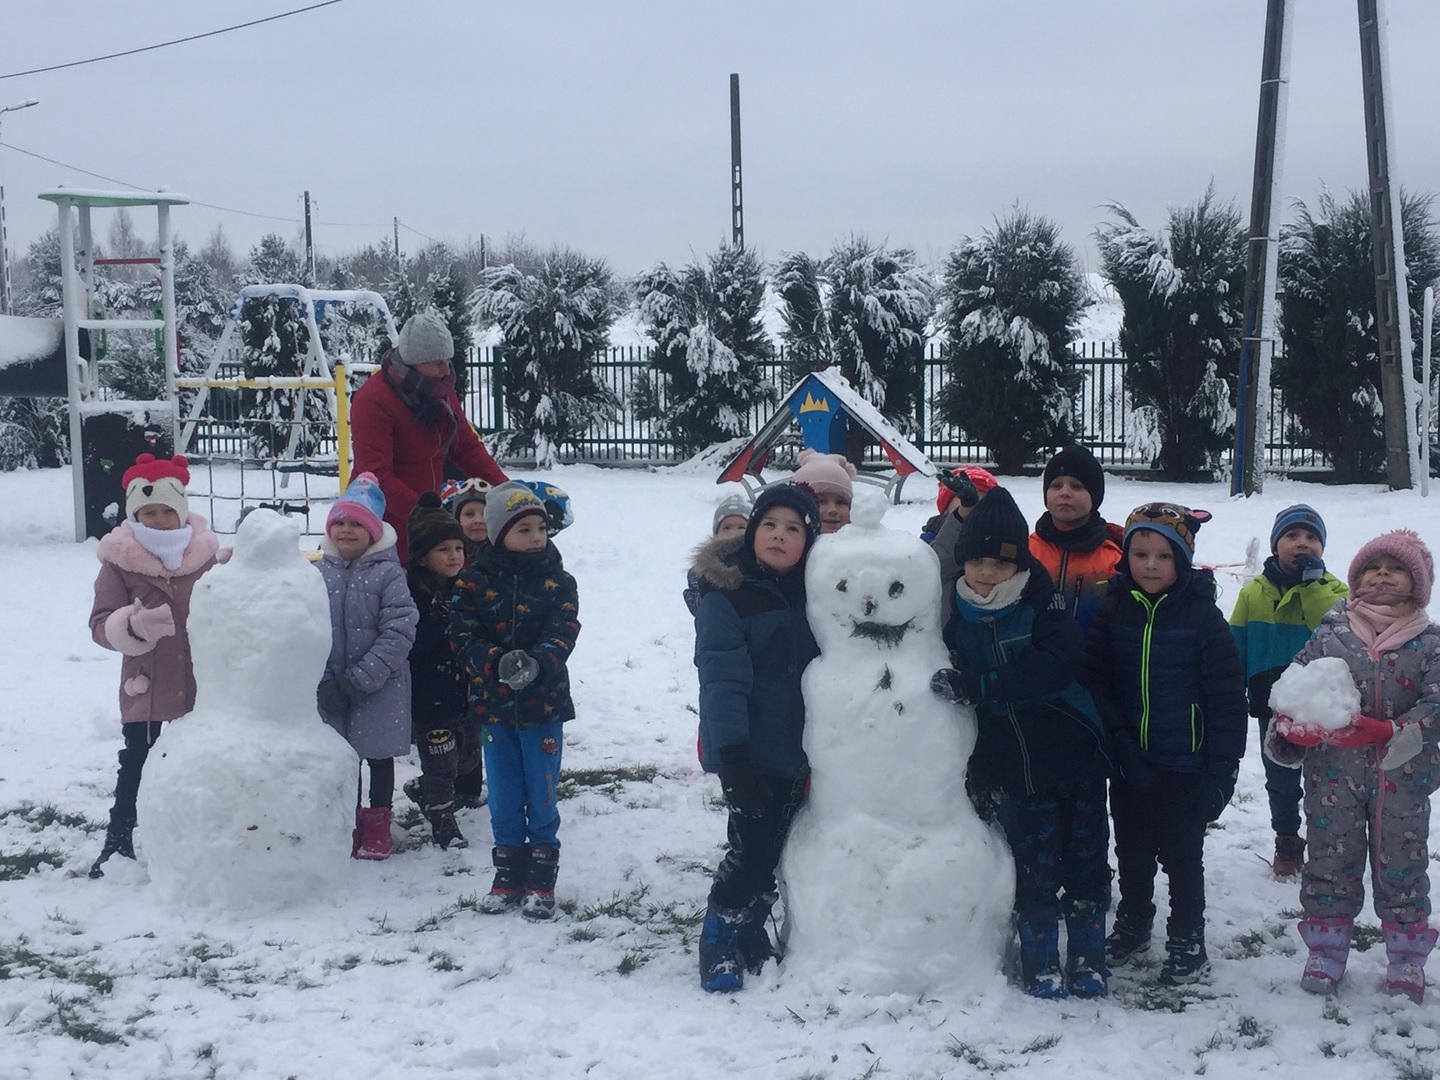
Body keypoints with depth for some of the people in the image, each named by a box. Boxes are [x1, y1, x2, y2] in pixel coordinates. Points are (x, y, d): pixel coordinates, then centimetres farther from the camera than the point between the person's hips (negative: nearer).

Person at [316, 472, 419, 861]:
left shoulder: (388, 574, -10)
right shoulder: (319, 573, 0)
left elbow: (399, 633, -15)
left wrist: (360, 680, -18)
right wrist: (324, 683, -12)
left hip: (378, 687, -3)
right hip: (329, 688, 3)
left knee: (379, 755, 10)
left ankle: (377, 826, 24)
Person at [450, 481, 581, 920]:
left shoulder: (558, 583, -3)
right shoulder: (476, 581, -3)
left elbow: (563, 634, -12)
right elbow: (462, 636, -8)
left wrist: (534, 663, -31)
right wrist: (497, 663, -25)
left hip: (544, 705, -1)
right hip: (493, 705, 1)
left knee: (542, 799, 6)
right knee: (504, 801, 11)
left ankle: (541, 882, 17)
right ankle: (509, 876, 23)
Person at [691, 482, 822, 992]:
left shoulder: (810, 592, 7)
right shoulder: (725, 593, -13)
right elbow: (721, 678, -20)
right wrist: (732, 753, -26)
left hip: (796, 748, 6)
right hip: (748, 750, -6)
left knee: (773, 844, 12)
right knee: (752, 842, -7)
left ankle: (749, 931, 27)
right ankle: (719, 941, 8)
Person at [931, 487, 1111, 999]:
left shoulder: (1043, 611, -10)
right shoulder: (956, 622, 2)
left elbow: (1056, 667, -27)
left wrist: (974, 685, -32)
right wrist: (977, 773, 5)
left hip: (1075, 758, -2)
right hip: (1017, 770, 2)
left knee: (1086, 861, 4)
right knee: (1034, 868, 1)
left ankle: (1088, 957, 18)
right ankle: (1040, 962, 15)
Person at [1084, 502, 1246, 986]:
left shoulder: (1203, 618, -9)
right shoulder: (1112, 610, -2)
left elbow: (1227, 697, -9)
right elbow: (1095, 682, -3)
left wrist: (1222, 766, -13)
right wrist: (1121, 748, -12)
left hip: (1184, 766, -3)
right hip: (1130, 765, 3)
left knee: (1182, 854, 7)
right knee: (1132, 851, 18)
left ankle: (1187, 942, 21)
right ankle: (1132, 926, 37)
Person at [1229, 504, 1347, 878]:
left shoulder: (1332, 591, -4)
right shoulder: (1254, 592, -1)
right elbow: (1235, 651, 4)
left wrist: (1314, 584, -24)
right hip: (1272, 706, 2)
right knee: (1280, 781, 13)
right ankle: (1288, 844, 28)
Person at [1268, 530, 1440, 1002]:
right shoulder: (1331, 634, 0)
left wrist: (1387, 733, -25)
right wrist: (1293, 728, -19)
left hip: (1402, 779, 0)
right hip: (1333, 774, 1)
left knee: (1401, 862, 8)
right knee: (1330, 860, 8)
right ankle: (1326, 950, 21)